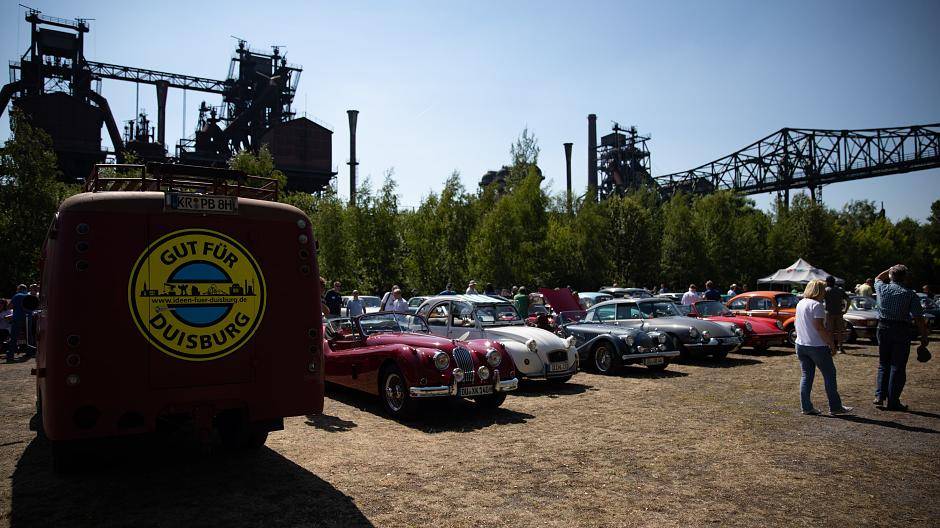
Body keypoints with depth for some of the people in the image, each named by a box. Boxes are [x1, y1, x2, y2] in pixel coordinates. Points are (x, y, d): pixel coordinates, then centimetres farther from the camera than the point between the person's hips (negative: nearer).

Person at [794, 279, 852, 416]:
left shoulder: (800, 303, 11)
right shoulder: (816, 305, -15)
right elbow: (819, 327, -20)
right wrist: (831, 344, -14)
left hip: (801, 345, 8)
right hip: (816, 346, -8)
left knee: (806, 375, 10)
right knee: (829, 375, 5)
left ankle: (806, 407, 10)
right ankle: (835, 407, 10)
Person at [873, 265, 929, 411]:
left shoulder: (882, 289, -1)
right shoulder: (910, 294, -8)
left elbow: (878, 278, 26)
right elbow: (918, 318, -11)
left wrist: (891, 269, 22)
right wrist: (924, 337, -4)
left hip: (883, 328, 3)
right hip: (901, 331, -3)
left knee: (883, 364, 15)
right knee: (898, 367, 3)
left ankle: (880, 396, 9)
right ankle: (893, 401, 5)